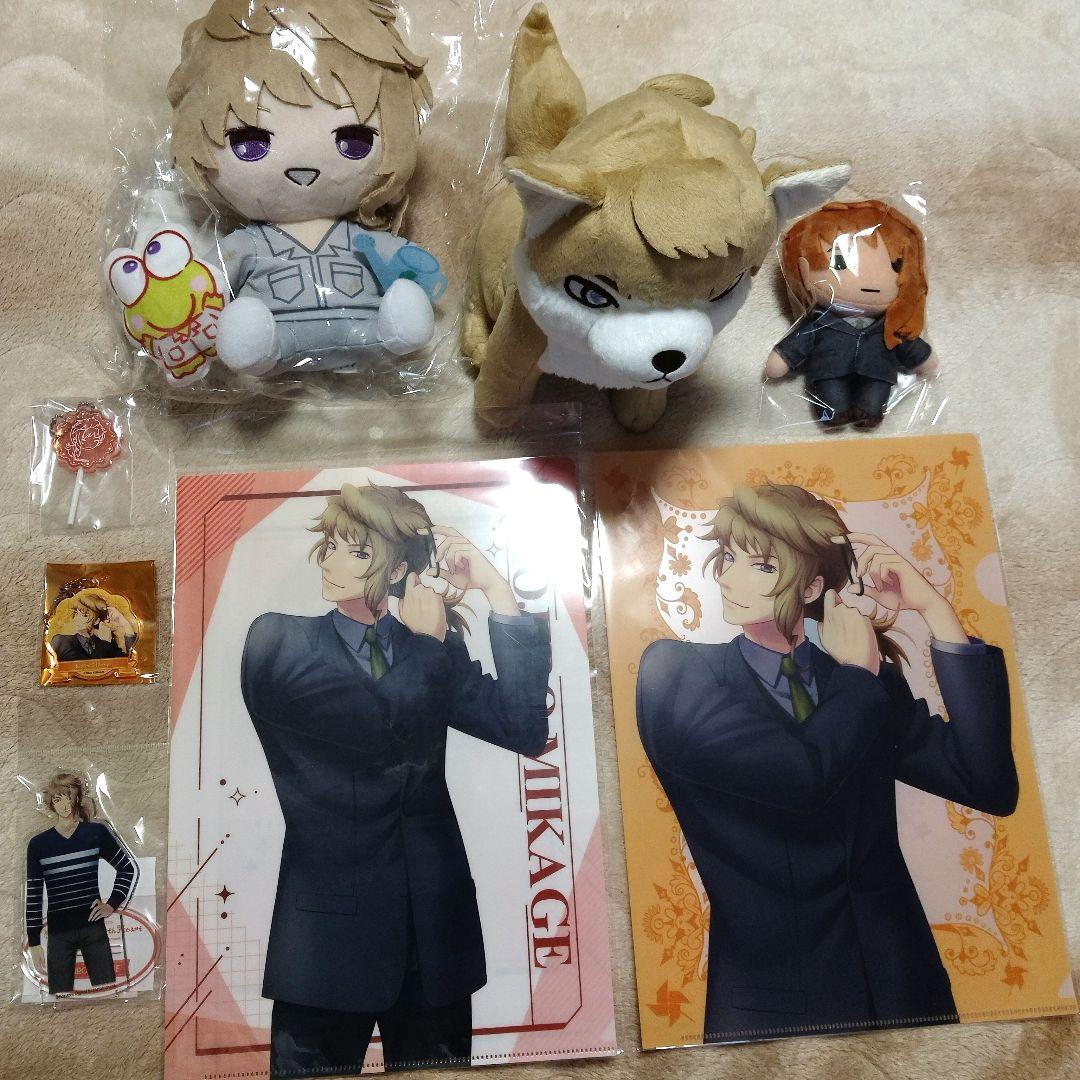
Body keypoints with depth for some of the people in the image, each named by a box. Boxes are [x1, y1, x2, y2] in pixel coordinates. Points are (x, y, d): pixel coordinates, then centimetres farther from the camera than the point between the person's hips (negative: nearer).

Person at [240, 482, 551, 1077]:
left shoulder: (434, 649, 5)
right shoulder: (277, 641, -5)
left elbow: (526, 729, -10)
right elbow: (384, 730, -20)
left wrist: (498, 594, -13)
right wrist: (428, 639, -5)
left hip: (436, 926, 3)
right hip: (329, 924, -3)